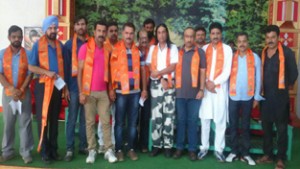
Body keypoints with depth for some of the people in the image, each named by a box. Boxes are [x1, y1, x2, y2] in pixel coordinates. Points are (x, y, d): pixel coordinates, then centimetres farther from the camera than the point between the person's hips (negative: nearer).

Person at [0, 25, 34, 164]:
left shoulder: (28, 54, -1)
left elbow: (30, 74, -4)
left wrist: (21, 90, -14)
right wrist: (12, 89, -15)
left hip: (24, 93, -1)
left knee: (25, 123, 2)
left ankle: (26, 152, 11)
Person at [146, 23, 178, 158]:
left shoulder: (173, 48, 6)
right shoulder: (152, 48, 13)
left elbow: (173, 66, -4)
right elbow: (150, 67, 4)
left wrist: (158, 73, -9)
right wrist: (162, 79, -8)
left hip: (169, 84, -2)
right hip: (155, 84, 2)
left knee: (169, 114, -5)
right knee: (156, 115, 0)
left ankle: (168, 145, 2)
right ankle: (156, 144, 7)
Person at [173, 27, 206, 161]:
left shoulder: (200, 52, 3)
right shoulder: (178, 52, 11)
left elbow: (202, 72, 0)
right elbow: (175, 70, 12)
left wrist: (202, 89, -7)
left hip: (194, 92, -2)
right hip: (180, 92, 2)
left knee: (193, 121, 3)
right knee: (180, 120, 7)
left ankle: (192, 149, 10)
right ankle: (179, 147, 14)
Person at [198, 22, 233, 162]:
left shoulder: (227, 49, 1)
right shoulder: (204, 49, 8)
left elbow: (227, 71, -4)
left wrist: (214, 83, -11)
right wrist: (206, 83, -8)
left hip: (220, 88, -2)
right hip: (205, 88, 2)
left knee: (220, 120, 2)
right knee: (204, 119, 5)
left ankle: (218, 149, 12)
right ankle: (204, 147, 17)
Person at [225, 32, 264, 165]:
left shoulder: (255, 57, 2)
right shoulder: (232, 57, 4)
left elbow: (258, 78, 2)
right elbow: (227, 75, 3)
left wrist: (257, 97, -1)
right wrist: (226, 93, -4)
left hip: (248, 97, -1)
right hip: (233, 96, 1)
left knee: (245, 125, 8)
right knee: (233, 125, 6)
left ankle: (245, 153, 15)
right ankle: (234, 151, 16)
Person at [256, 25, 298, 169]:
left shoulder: (286, 52, -6)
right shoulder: (263, 53, 7)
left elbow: (293, 72, -1)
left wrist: (287, 86, 9)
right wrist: (260, 90, 8)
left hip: (280, 96, -5)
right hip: (265, 95, 5)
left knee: (281, 128, 1)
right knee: (266, 126, 11)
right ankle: (268, 155, 23)